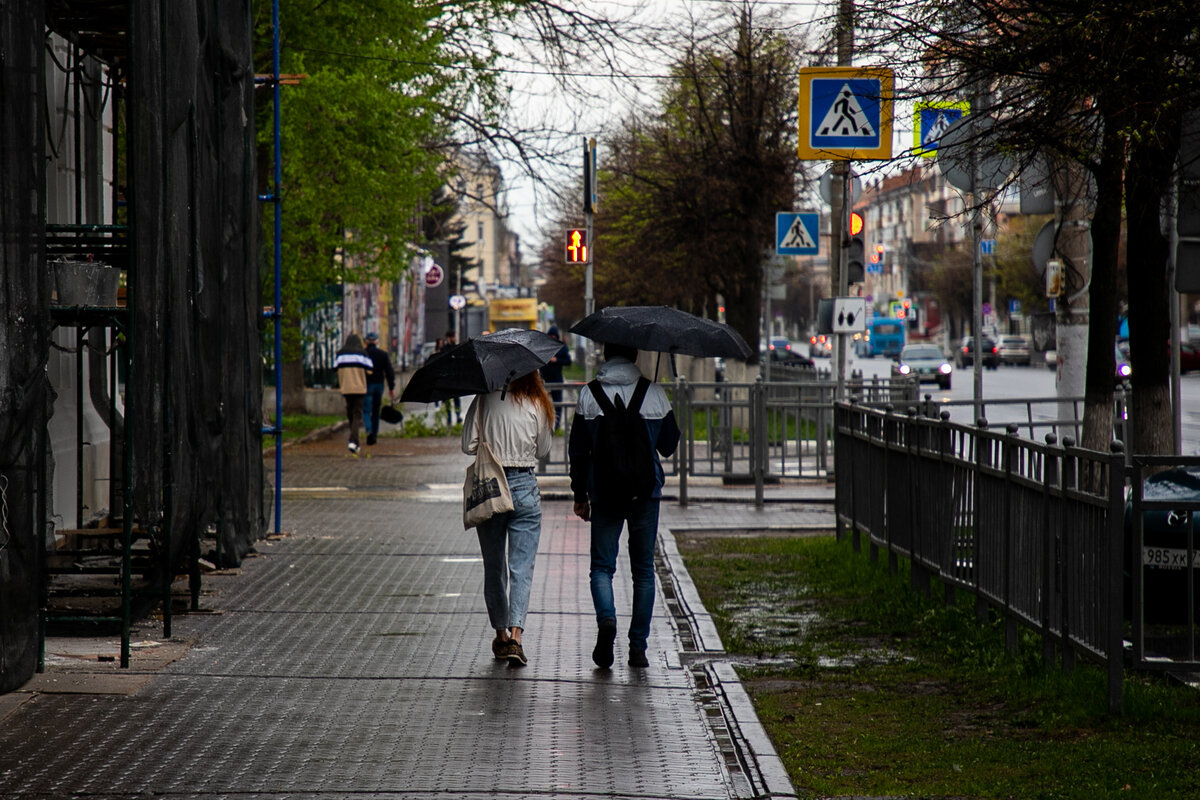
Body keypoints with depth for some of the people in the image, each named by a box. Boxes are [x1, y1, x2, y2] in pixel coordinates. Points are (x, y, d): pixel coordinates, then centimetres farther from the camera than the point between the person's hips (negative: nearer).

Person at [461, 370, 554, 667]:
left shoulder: (483, 401, -3)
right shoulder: (536, 404, -4)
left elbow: (468, 445, -4)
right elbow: (543, 450, 5)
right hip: (524, 486, -1)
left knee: (493, 567, 15)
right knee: (522, 567, -1)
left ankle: (501, 635, 23)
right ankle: (515, 636, -16)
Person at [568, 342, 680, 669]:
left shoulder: (589, 394, -3)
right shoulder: (655, 394, -2)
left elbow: (578, 450, 1)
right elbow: (669, 446, 8)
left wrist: (580, 495, 11)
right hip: (647, 492, 1)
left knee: (602, 565, 7)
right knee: (643, 569, 10)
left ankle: (606, 618, -22)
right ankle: (638, 647, 8)